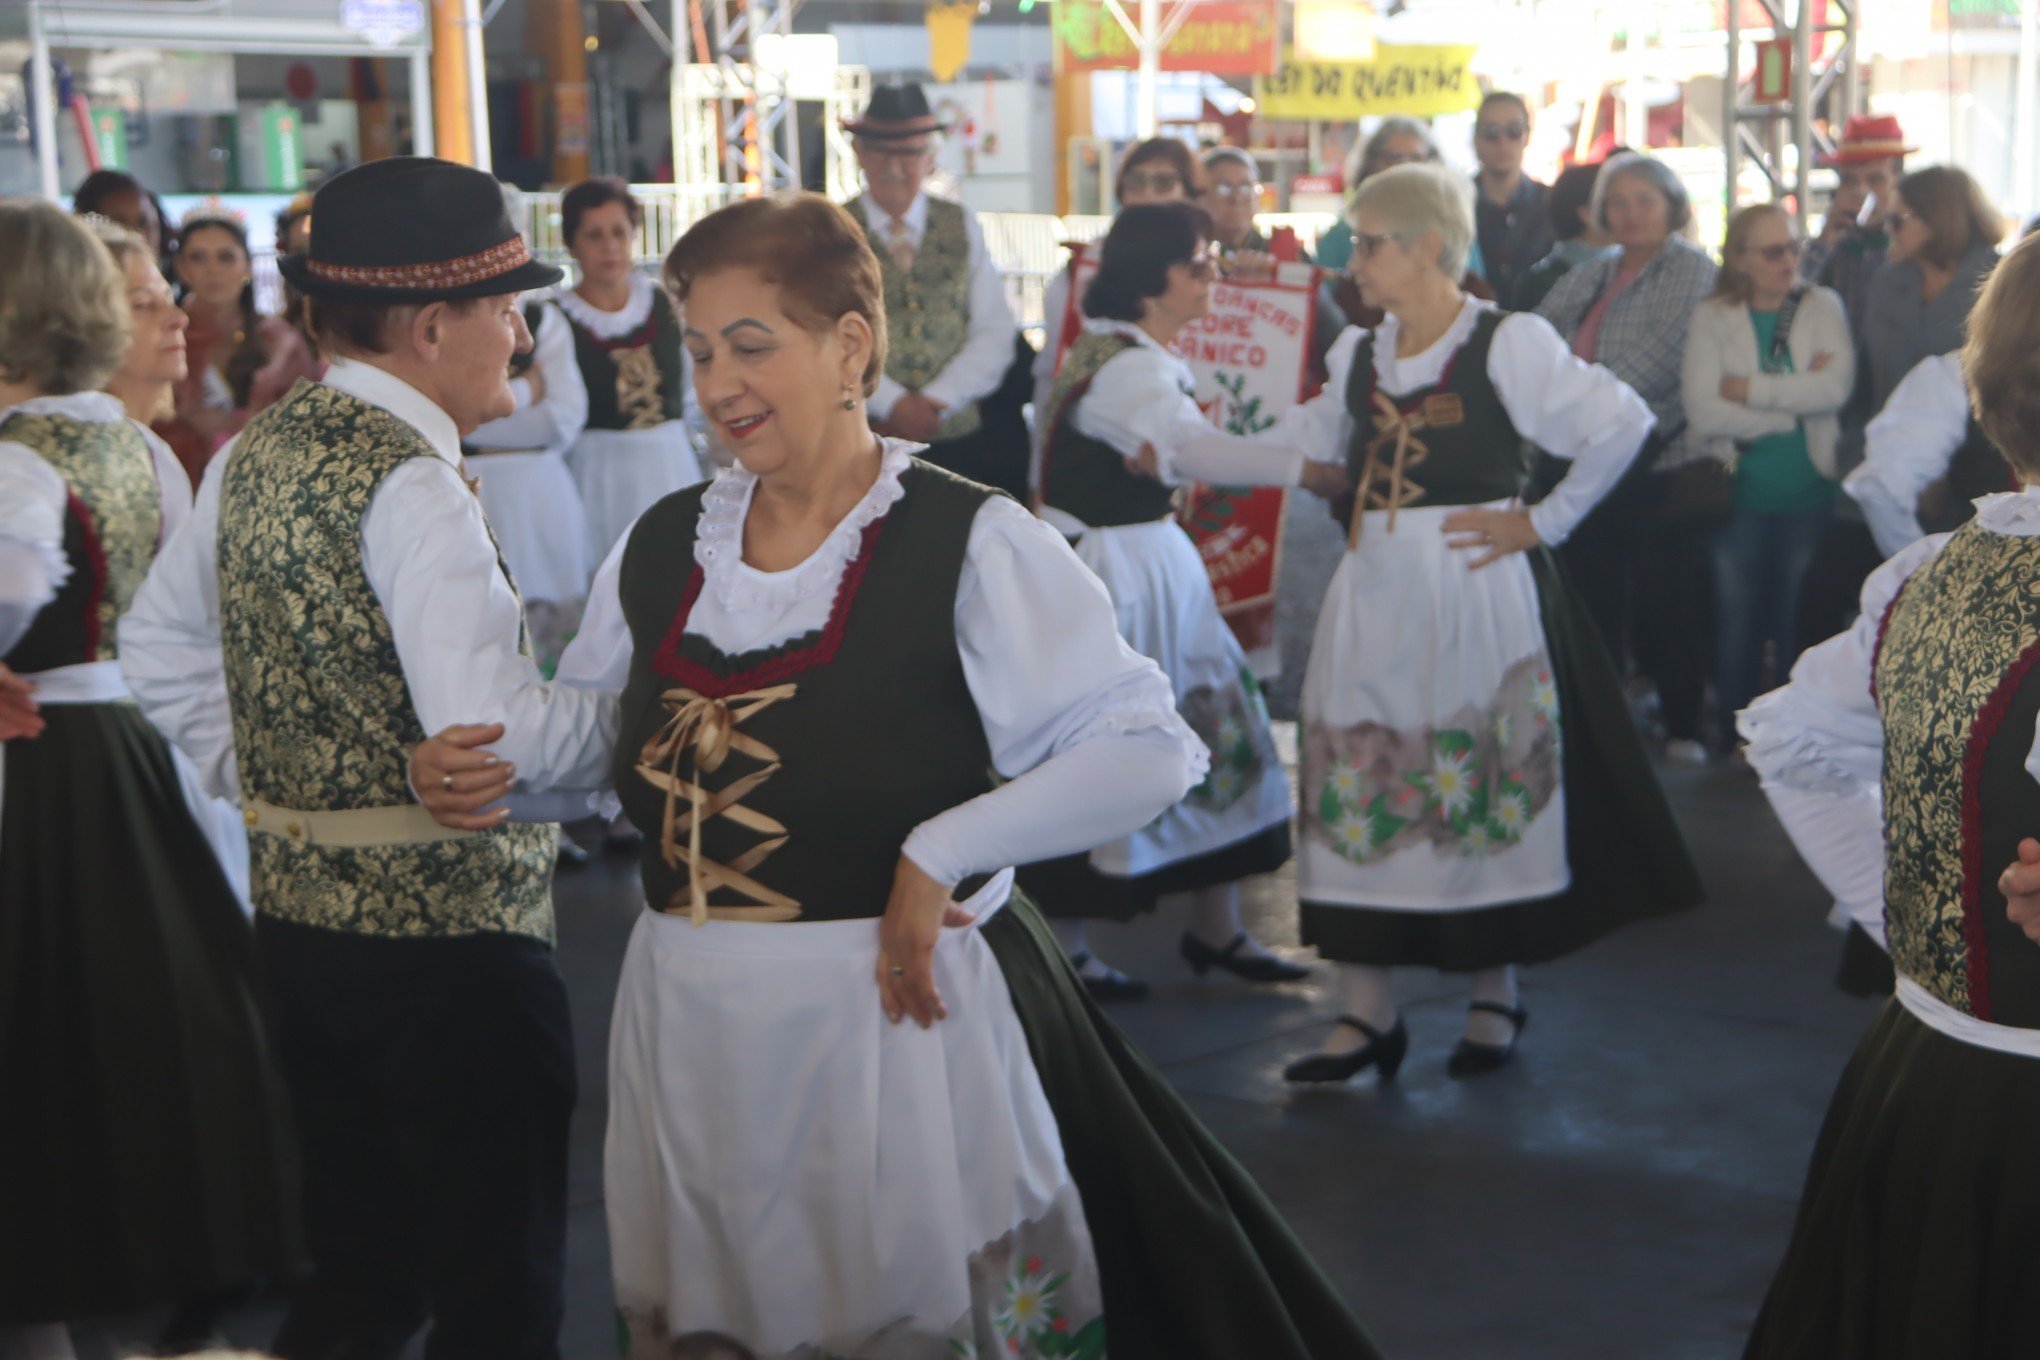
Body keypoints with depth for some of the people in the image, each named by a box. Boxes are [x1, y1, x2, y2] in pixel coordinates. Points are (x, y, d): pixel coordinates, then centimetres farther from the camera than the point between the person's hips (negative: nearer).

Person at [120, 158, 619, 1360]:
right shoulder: (410, 486, -19)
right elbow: (497, 734, -27)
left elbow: (160, 650, 18)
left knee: (358, 1263, 21)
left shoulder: (252, 455, 8)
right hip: (446, 931, -9)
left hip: (297, 904, 9)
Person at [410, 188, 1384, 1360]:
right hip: (688, 1026, 5)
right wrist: (486, 779, -2)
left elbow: (1150, 749, -15)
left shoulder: (968, 544, -12)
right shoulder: (663, 547, 6)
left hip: (893, 1013, -5)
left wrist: (941, 853, -19)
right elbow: (599, 747, 17)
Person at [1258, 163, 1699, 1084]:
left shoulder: (1507, 345, -9)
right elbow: (1300, 447, 20)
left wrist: (1543, 523, -11)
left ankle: (1493, 1001, 22)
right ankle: (1367, 1015, 14)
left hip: (1477, 594, -6)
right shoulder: (1360, 357, 10)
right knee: (1355, 790, 4)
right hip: (1373, 598, 6)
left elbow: (1623, 422, -13)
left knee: (1482, 791, 4)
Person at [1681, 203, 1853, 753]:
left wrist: (1750, 389, -14)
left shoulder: (1822, 306, 3)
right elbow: (1703, 411, -14)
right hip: (1739, 491, 0)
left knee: (1801, 622, 8)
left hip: (1811, 489, 1)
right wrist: (1794, 398, -13)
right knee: (1737, 621, 6)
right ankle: (1735, 739, 20)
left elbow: (1837, 386, -14)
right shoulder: (1712, 317, -1)